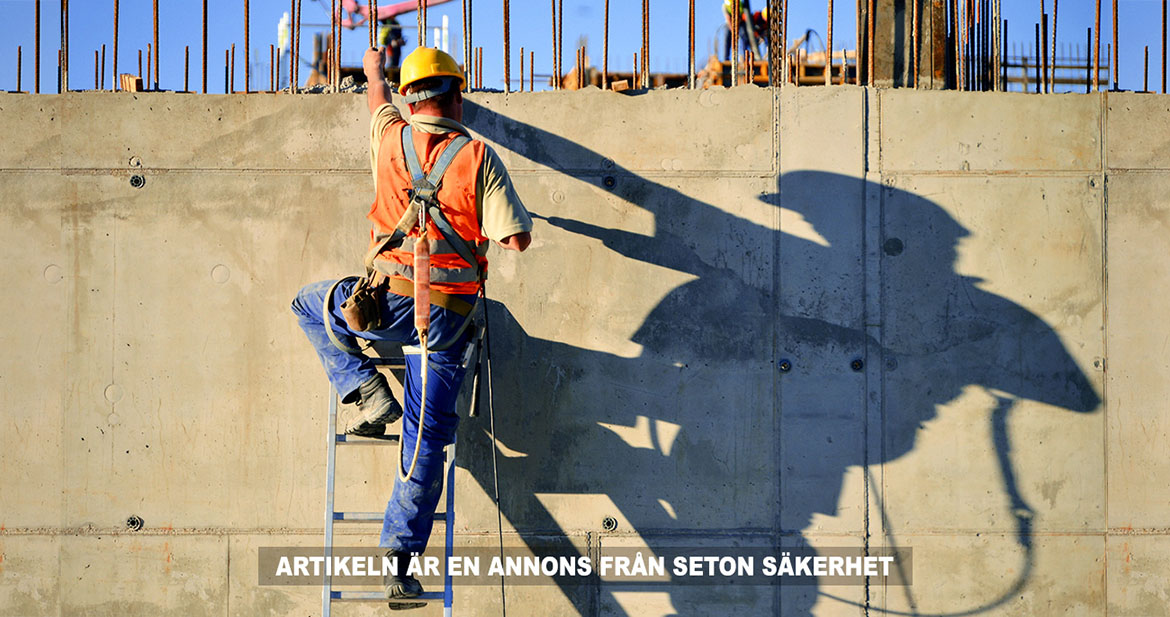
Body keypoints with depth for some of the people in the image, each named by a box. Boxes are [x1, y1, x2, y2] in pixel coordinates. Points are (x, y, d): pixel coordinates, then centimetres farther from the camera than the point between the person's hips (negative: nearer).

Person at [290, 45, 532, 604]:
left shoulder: (391, 138, 3)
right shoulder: (479, 157, -3)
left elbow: (377, 97, 28)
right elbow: (517, 238, -5)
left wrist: (374, 67, 51)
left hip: (390, 304, 0)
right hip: (451, 317, 0)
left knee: (310, 304, 30)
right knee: (426, 441, 5)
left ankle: (365, 392, 12)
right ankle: (399, 561, -1)